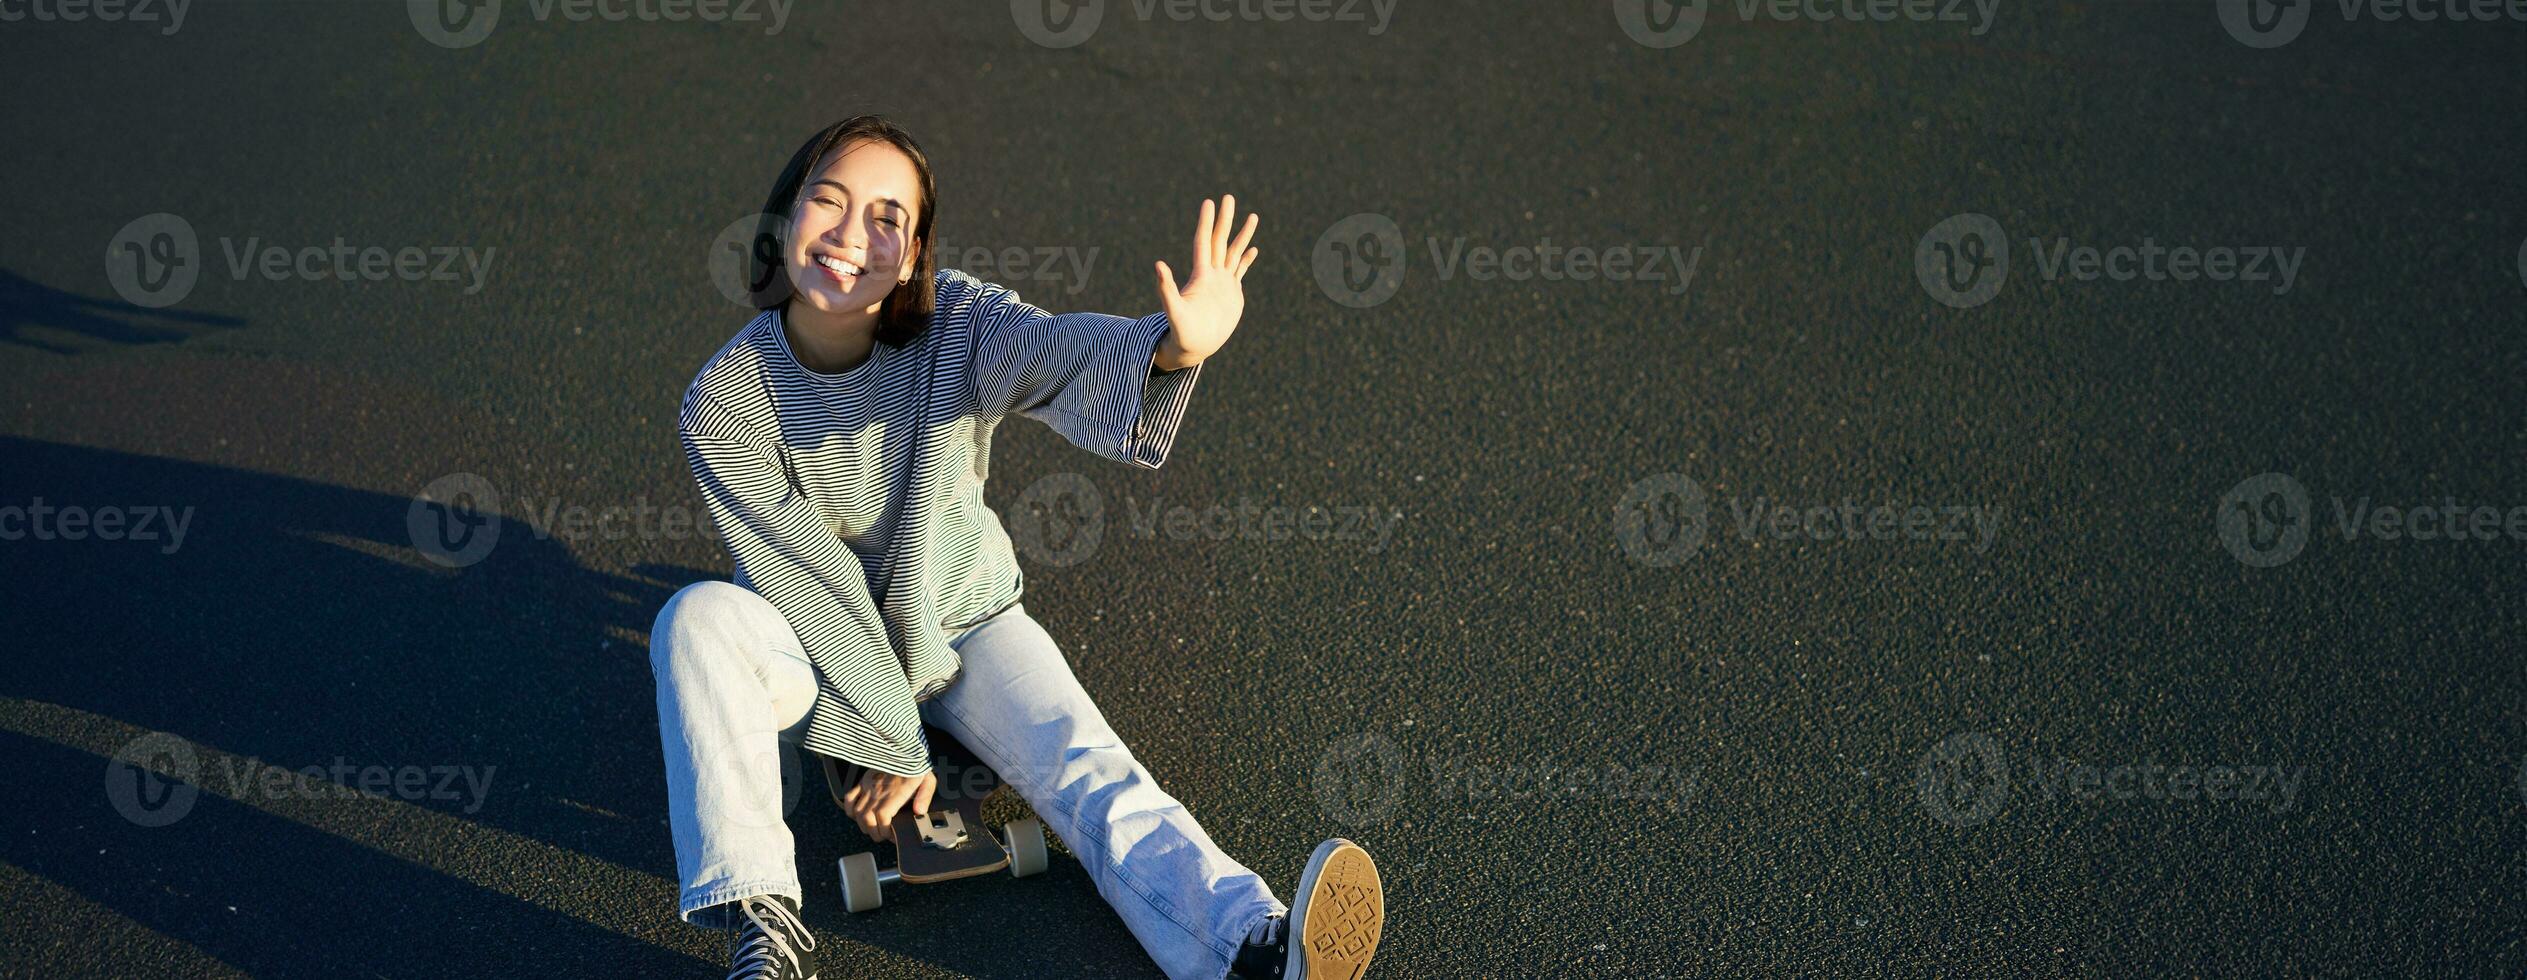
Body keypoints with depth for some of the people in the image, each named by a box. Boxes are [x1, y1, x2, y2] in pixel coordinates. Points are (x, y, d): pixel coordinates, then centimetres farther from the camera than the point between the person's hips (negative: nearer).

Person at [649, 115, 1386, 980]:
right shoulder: (722, 404, -19)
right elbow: (808, 581, -17)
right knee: (698, 619, -29)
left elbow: (1058, 350, -42)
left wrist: (1173, 345, -65)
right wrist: (888, 749, -18)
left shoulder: (957, 323, -19)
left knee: (1086, 768, -23)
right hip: (825, 649, 0)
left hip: (965, 624, 0)